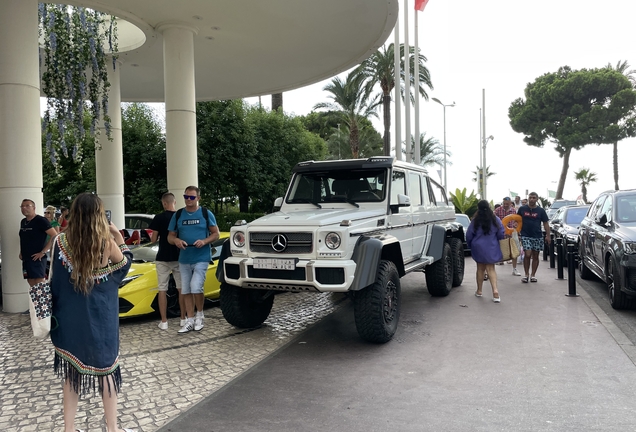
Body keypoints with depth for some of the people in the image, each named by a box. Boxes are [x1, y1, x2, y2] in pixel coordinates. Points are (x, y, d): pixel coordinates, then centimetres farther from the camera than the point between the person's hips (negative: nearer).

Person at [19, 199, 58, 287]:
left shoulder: (41, 220, -11)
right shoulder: (23, 222, 13)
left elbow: (55, 235, -18)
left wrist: (43, 252, -19)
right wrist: (21, 252, 13)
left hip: (37, 259, -8)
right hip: (26, 259, 8)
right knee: (31, 285, 10)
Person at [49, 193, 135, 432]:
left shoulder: (62, 241, -9)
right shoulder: (107, 243, -15)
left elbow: (54, 278, 0)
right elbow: (125, 263, 5)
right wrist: (118, 236, 4)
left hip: (70, 317, 2)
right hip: (101, 317, -2)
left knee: (72, 371, 16)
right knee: (105, 367, 12)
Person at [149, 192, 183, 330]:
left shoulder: (159, 218, -8)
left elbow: (153, 239, -5)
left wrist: (153, 236, 17)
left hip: (163, 258, -2)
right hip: (179, 257, 2)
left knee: (162, 289, 5)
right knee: (181, 288, 11)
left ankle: (164, 321, 6)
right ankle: (183, 318, 15)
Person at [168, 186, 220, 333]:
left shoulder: (206, 214, -1)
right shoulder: (177, 215, 6)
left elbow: (216, 233, 1)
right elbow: (170, 236, 8)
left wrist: (204, 241, -18)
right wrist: (176, 240, -15)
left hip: (201, 258, -4)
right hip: (184, 259, 4)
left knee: (196, 288, -14)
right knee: (186, 291, 8)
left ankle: (200, 315, 10)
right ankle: (190, 320, 19)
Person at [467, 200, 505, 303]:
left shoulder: (475, 221, -8)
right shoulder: (495, 220, -6)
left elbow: (469, 235, -4)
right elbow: (501, 234, -2)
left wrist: (471, 245, 15)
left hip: (478, 248, 0)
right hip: (491, 248, 0)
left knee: (480, 268, 14)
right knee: (491, 269, 5)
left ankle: (479, 291, 23)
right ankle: (495, 290, -12)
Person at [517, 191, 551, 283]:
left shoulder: (540, 211, 3)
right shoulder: (522, 209, 1)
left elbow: (545, 223, 5)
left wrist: (548, 235, -1)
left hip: (537, 237, 2)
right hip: (526, 236, -2)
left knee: (535, 256, 7)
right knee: (527, 255, -12)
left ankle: (533, 275, 17)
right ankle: (526, 274, 0)